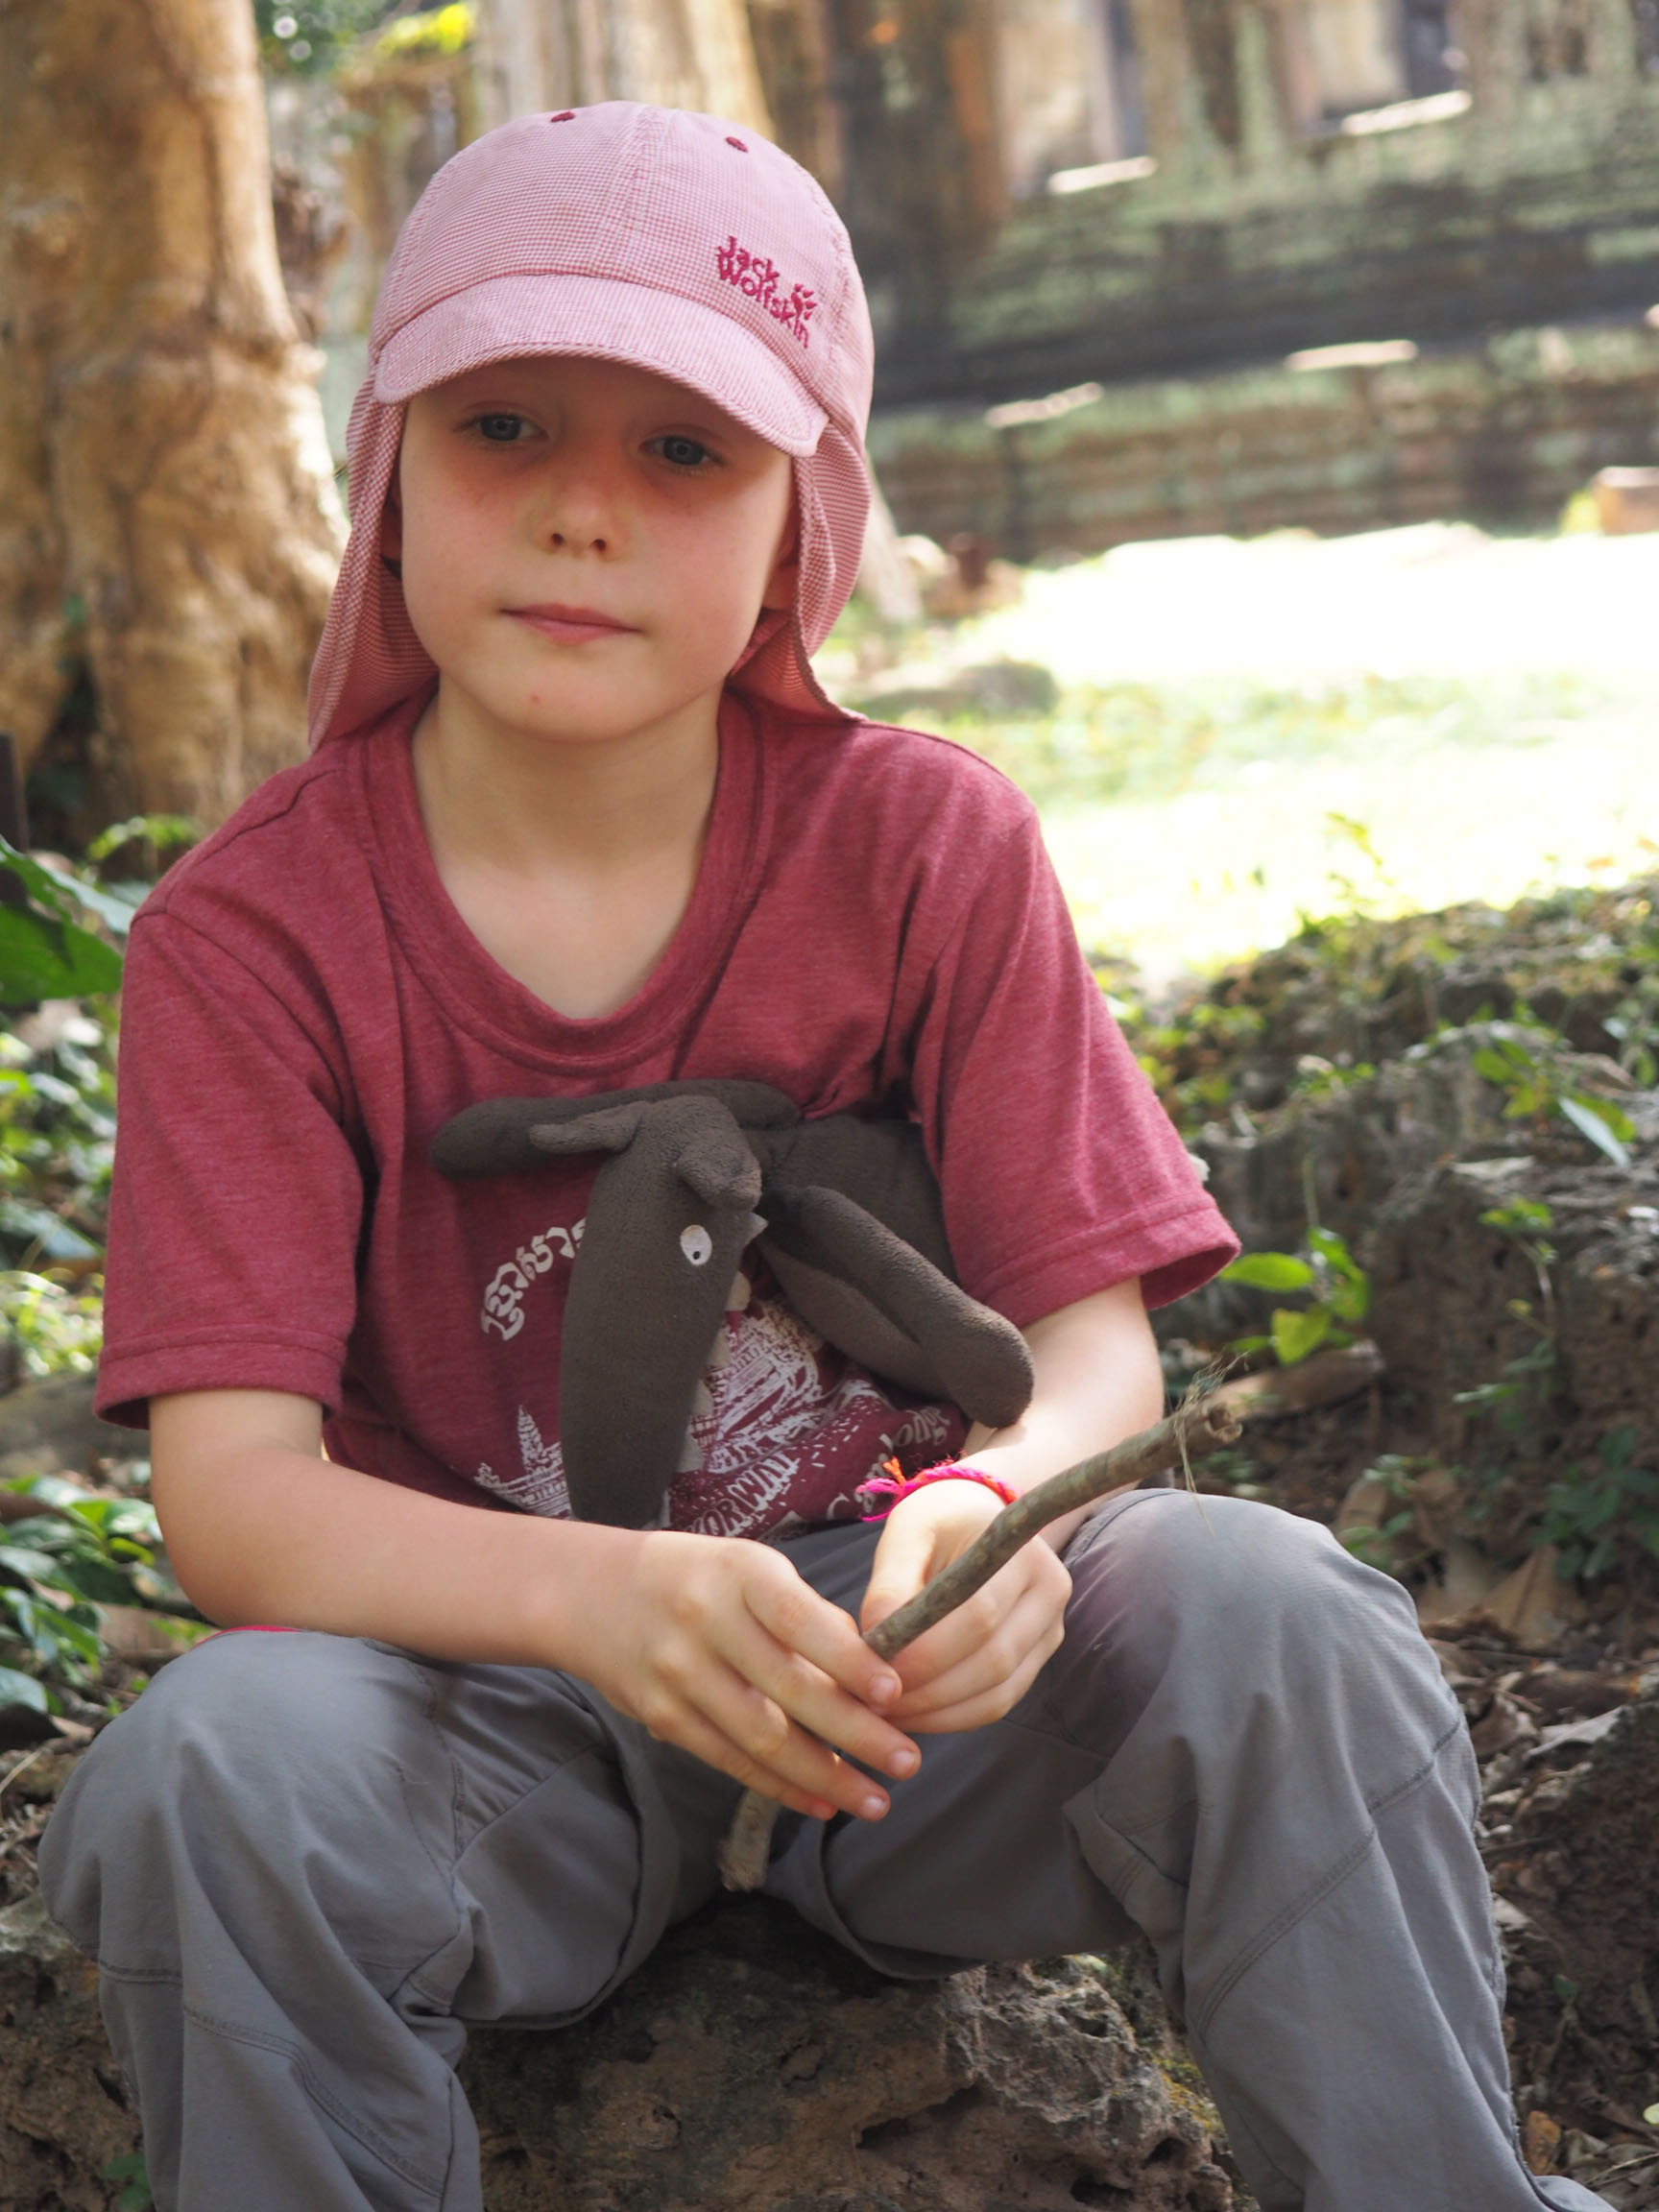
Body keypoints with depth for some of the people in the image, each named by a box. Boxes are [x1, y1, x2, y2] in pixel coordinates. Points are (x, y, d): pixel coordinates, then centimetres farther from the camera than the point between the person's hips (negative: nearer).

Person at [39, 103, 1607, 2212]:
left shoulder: (927, 846, -4)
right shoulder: (255, 932, -9)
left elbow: (1094, 1328, -6)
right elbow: (233, 1479, -17)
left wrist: (1007, 1502, -32)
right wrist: (593, 1597, -38)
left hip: (896, 1649, 1)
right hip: (496, 1680, -1)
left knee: (1266, 1616, -28)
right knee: (216, 1764, -33)